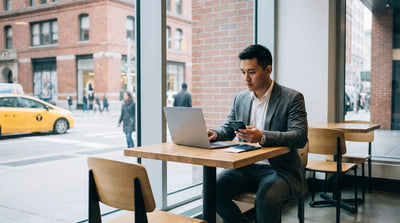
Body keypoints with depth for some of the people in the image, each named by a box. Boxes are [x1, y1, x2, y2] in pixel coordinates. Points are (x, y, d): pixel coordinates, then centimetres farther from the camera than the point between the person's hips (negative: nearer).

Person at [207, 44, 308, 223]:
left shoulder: (292, 98, -6)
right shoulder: (240, 98, 11)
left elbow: (300, 137, -17)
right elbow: (227, 129, 17)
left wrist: (263, 137, -34)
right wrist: (215, 134, -9)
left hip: (280, 169, -5)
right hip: (246, 167, 5)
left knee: (265, 199, -34)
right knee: (213, 189, -18)